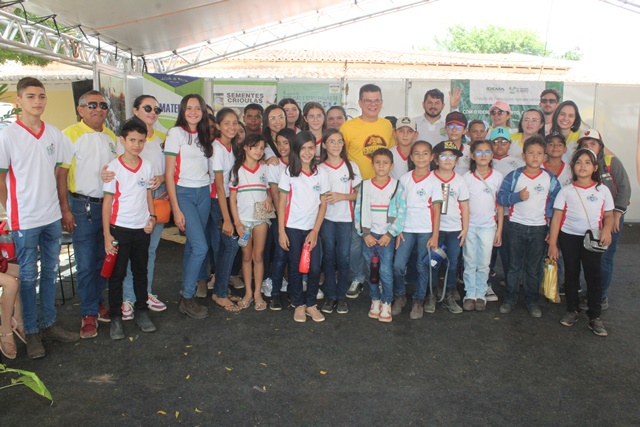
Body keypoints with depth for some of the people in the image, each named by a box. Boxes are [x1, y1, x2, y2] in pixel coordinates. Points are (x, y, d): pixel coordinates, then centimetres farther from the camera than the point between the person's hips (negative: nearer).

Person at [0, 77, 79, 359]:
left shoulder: (55, 135, 4)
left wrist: (62, 206, 8)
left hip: (52, 217, 5)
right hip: (25, 220, -4)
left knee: (50, 272, 14)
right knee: (28, 276, 7)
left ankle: (49, 324, 28)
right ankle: (31, 331, 20)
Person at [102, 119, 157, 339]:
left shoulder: (147, 166, 4)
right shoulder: (113, 167, -7)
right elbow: (107, 201, -6)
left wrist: (152, 217, -2)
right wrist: (107, 234, -9)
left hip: (142, 229, 4)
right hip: (120, 228, -3)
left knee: (141, 271, 13)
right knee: (117, 274, 5)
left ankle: (142, 312, 26)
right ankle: (116, 317, 17)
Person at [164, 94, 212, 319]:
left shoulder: (203, 135, 13)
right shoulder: (176, 133, -6)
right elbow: (169, 174, -9)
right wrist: (176, 209, -13)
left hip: (204, 193, 6)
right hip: (184, 193, -6)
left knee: (192, 245, 9)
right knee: (200, 247, -12)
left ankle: (187, 292, 21)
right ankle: (187, 299, 1)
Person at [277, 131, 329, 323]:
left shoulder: (321, 174, 1)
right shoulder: (288, 173, -3)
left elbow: (323, 204, 2)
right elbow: (281, 203, -3)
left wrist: (315, 231, -4)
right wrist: (281, 232, -7)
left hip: (312, 229, 1)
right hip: (292, 228, -1)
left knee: (315, 269, -2)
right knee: (296, 268, 6)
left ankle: (311, 304, 17)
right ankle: (299, 305, 21)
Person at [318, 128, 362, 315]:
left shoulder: (352, 166, 3)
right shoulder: (319, 168, 1)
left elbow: (358, 193, 3)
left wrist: (342, 196, -13)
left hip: (345, 218, 0)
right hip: (326, 218, 0)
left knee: (343, 257, 1)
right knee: (328, 257, 5)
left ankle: (342, 296, 15)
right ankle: (330, 296, 15)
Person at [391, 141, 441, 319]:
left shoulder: (434, 181, -2)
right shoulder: (404, 179, 4)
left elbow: (437, 210, -3)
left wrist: (435, 235, -7)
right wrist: (397, 230, 0)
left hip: (426, 231, -1)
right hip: (407, 229, 2)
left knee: (423, 267, 6)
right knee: (398, 266, -4)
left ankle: (418, 301, 23)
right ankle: (400, 296, 19)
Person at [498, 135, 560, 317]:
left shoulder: (550, 178, 1)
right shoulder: (514, 176, -3)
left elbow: (556, 201, 6)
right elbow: (501, 197, -5)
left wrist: (549, 214, -6)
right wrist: (517, 196, -20)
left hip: (539, 227, 1)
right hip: (516, 226, -1)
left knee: (534, 268, 10)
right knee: (514, 265, 8)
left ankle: (532, 300, 22)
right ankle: (510, 299, 19)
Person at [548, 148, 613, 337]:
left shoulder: (602, 190, 2)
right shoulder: (566, 191, -1)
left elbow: (609, 215, 6)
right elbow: (557, 217, -4)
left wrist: (607, 229, -17)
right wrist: (552, 244, -8)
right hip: (569, 237, 0)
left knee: (594, 275, -1)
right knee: (571, 274, 10)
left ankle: (595, 317, 8)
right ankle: (572, 311, 23)